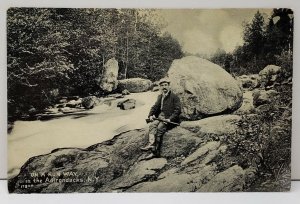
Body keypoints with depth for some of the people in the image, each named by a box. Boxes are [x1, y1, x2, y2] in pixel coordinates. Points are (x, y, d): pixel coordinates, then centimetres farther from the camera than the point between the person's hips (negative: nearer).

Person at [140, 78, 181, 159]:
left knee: (160, 128, -30)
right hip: (160, 117, 6)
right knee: (152, 125, -24)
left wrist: (170, 119, -19)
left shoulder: (174, 97, 0)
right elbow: (155, 107, 20)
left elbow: (178, 110, -8)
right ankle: (151, 144, -42)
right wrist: (150, 115, 0)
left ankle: (155, 151, -31)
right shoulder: (160, 96, 21)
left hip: (170, 119, -6)